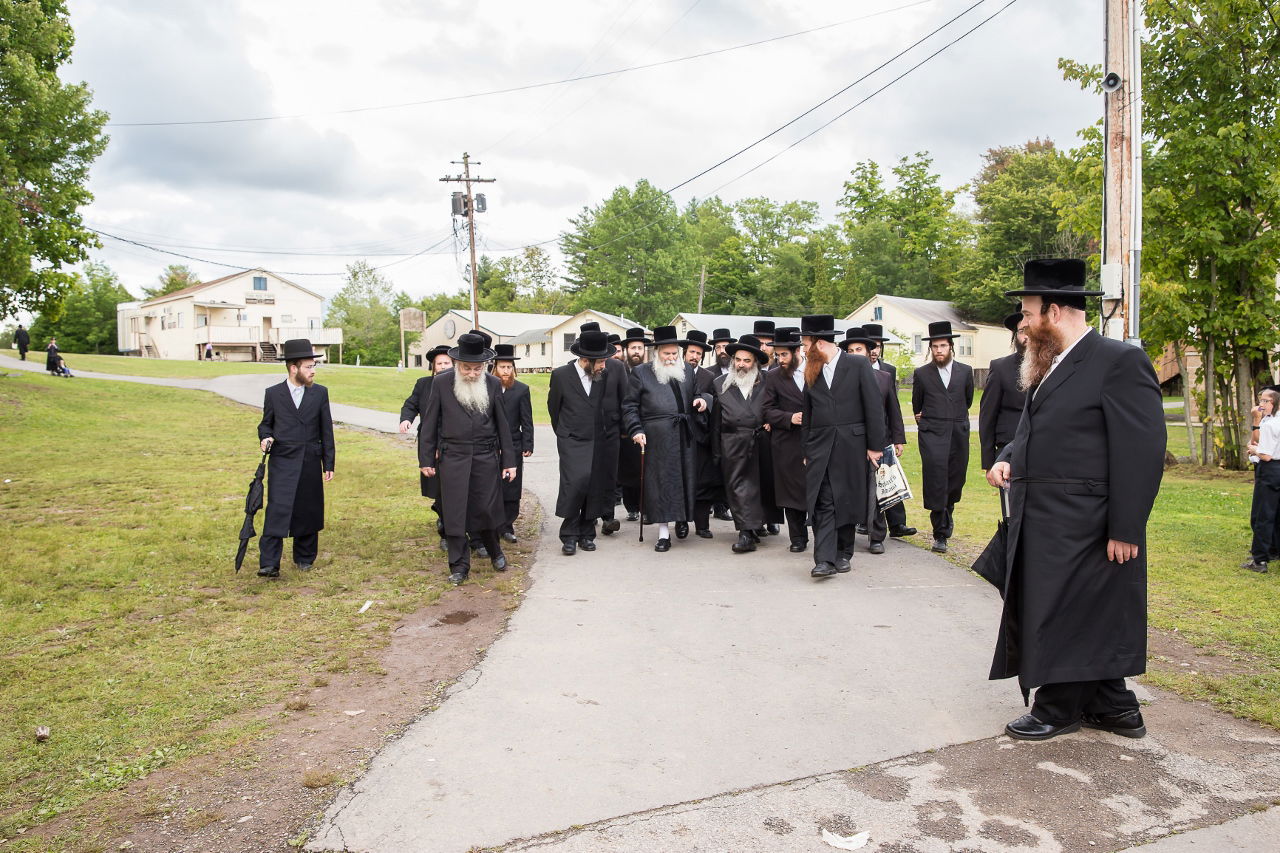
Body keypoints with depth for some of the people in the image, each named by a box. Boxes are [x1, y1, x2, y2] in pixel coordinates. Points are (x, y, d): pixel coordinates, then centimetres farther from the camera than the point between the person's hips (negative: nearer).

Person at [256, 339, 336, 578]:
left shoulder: (320, 393, 6)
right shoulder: (273, 393, 4)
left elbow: (326, 430, 7)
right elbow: (266, 424, 14)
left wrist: (328, 464, 5)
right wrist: (265, 438, -10)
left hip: (310, 463, 2)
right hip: (282, 462, -2)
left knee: (308, 511, 8)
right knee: (277, 511, -10)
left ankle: (304, 557, 23)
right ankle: (269, 564, -10)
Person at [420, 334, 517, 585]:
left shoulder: (493, 384, 2)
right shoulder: (441, 383, -2)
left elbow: (502, 424, 6)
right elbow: (430, 422, 2)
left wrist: (509, 461, 4)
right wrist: (426, 459, 1)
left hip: (486, 458, 1)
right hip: (453, 458, -1)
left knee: (486, 509, 5)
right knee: (455, 512, 2)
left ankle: (495, 552, 32)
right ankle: (459, 566, 15)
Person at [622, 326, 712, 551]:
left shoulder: (687, 370, 14)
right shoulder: (641, 373, 4)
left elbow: (698, 393, 25)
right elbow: (630, 406, 4)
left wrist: (703, 399, 1)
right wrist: (636, 430, -7)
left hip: (685, 437, 3)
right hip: (656, 438, -3)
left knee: (685, 479, 6)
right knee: (660, 481, -1)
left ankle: (682, 519, 30)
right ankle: (664, 533, 6)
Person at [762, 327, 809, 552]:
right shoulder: (773, 377, 5)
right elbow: (768, 410, 1)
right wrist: (790, 418, -14)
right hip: (788, 442, 0)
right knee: (791, 489, 4)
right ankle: (798, 538, 15)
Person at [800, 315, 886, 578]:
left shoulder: (858, 365, -2)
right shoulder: (812, 372, 11)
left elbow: (874, 407, -3)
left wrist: (875, 445, -6)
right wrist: (807, 452, 12)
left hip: (851, 445, -2)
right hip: (820, 447, 3)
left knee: (847, 501, 6)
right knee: (822, 503, -6)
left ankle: (843, 554, 21)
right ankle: (824, 559, -10)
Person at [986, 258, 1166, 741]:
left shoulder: (1121, 362, -12)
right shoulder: (1049, 368, 14)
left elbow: (1142, 452, -16)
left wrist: (1125, 530, -18)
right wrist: (1007, 460, 4)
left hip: (1083, 528, -8)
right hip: (1043, 522, 9)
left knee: (1067, 616, 3)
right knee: (1091, 618, 16)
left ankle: (1058, 710, 19)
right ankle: (1113, 708, 30)